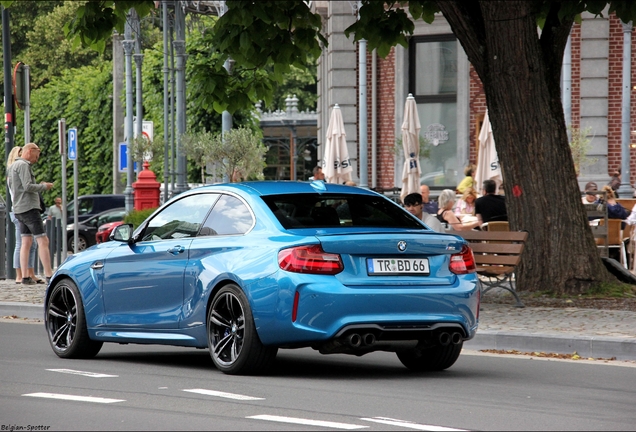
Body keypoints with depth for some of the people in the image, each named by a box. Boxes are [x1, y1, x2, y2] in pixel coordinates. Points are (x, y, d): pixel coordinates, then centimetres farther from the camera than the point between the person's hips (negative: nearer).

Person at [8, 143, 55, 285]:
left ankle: (25, 277, 3)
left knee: (26, 242, 8)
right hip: (29, 208, -10)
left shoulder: (13, 166, 18)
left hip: (19, 209, 10)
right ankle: (49, 276, -13)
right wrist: (44, 186, -6)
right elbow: (28, 186, -21)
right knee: (43, 241, -9)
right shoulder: (23, 165, -12)